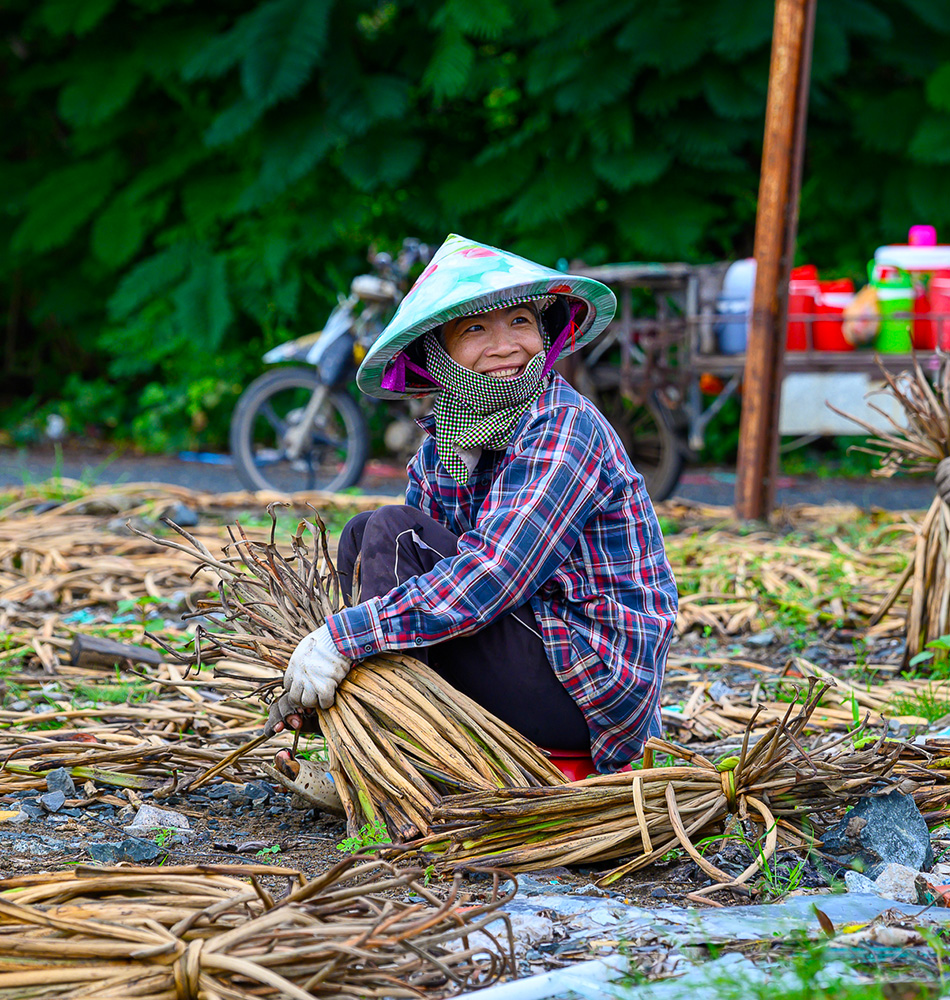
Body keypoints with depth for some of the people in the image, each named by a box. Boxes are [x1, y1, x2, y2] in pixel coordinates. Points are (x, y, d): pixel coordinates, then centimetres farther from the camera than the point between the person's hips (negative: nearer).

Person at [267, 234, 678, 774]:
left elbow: (490, 579, -27)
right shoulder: (443, 446, 7)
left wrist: (344, 636, -27)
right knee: (360, 536, 2)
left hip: (592, 688, -8)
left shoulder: (566, 431, -18)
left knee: (394, 530, -15)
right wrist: (312, 684, -6)